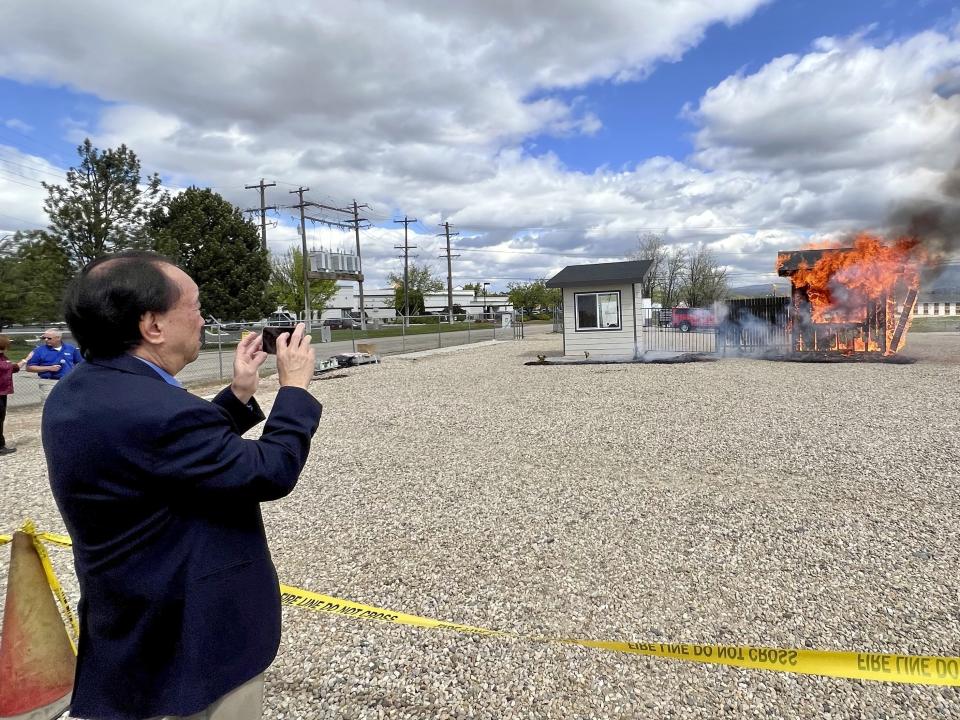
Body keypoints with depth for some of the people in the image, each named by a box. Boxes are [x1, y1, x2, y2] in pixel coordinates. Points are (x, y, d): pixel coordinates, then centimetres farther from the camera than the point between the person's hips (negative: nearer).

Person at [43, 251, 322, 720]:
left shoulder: (76, 394, 0)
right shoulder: (150, 409, -31)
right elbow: (269, 473, -24)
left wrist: (239, 394, 4)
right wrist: (294, 386, -12)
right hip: (192, 645, -9)